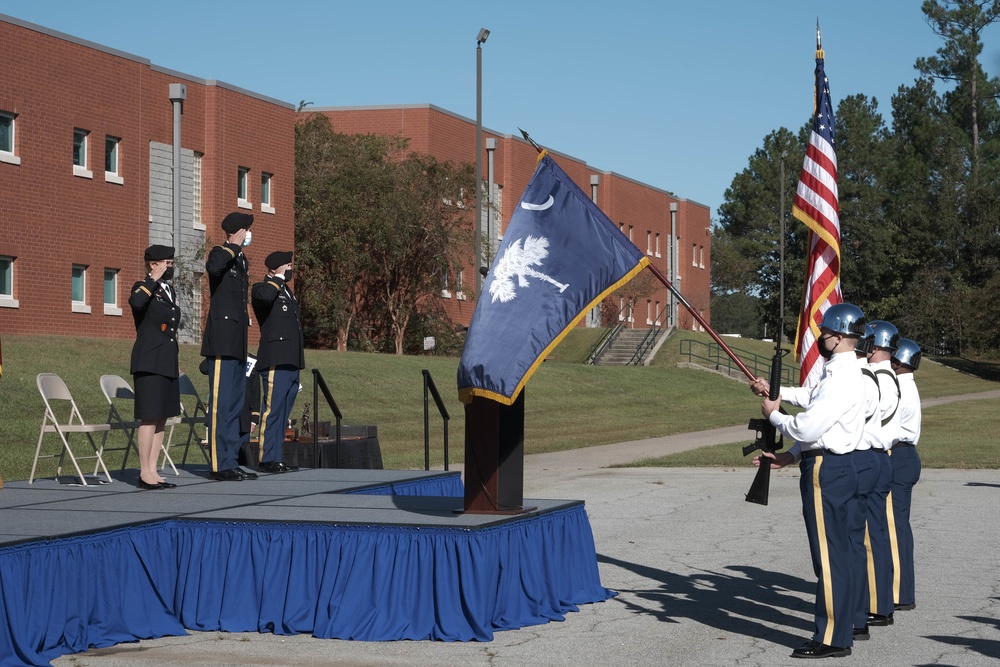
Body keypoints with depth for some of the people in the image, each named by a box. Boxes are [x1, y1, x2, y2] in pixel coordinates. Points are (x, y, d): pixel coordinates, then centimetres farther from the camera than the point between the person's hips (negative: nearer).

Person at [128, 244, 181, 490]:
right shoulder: (143, 288, -6)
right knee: (149, 419, -7)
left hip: (168, 364, 8)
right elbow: (135, 302, -33)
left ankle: (153, 472, 13)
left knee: (162, 419, 9)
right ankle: (145, 474, -3)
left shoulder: (168, 289, 17)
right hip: (149, 363, -8)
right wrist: (153, 280, -22)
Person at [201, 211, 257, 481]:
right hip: (222, 342, -9)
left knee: (235, 404, 11)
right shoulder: (220, 254, -7)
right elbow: (212, 267, -32)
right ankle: (220, 465, -7)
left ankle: (231, 462, 16)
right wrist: (234, 246, -21)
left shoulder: (240, 259, 19)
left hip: (237, 344, 9)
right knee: (221, 404, -8)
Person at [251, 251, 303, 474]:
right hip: (276, 362, -9)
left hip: (291, 363, 9)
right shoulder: (263, 288, -5)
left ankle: (276, 458, 15)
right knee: (272, 410, -9)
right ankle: (267, 460, -7)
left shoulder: (286, 292, 24)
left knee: (283, 412, 11)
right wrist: (279, 278, -15)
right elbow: (264, 296, -32)